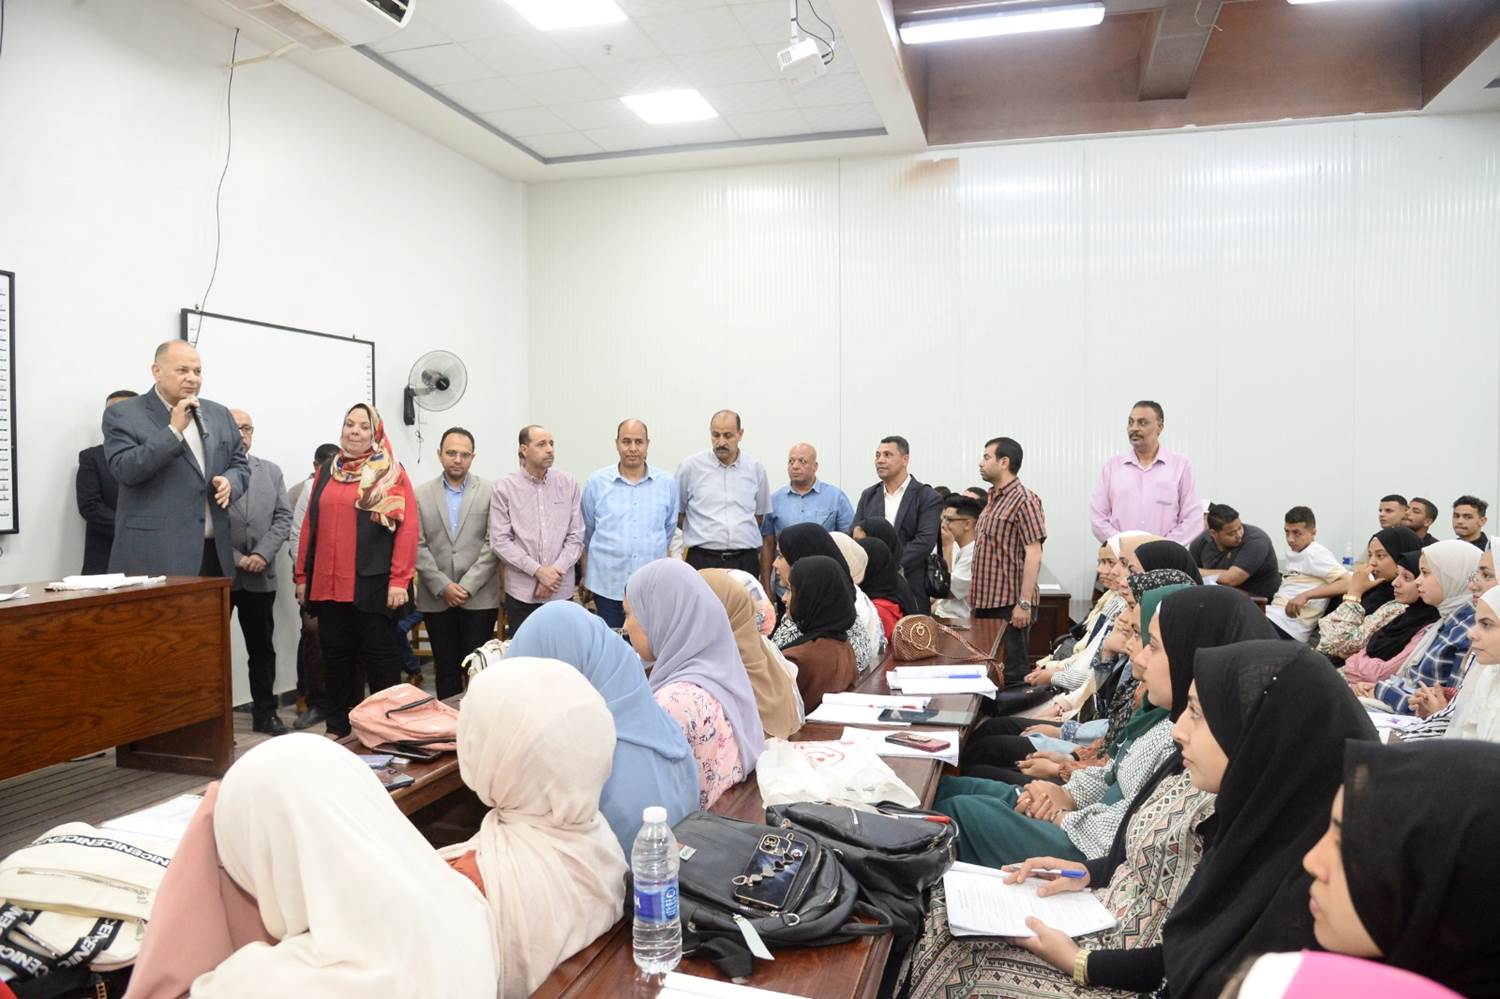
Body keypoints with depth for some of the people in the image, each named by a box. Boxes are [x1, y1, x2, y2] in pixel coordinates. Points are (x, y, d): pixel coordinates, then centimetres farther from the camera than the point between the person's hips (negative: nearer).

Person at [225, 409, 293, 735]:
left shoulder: (271, 471, 11)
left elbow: (283, 518, 5)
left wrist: (262, 554, -8)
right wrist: (234, 558, -12)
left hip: (260, 575, 4)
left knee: (263, 648, 11)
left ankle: (265, 713, 21)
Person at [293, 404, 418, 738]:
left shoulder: (391, 473, -1)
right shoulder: (328, 472, 14)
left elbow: (408, 527, -8)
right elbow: (310, 525, 16)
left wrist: (399, 580, -15)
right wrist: (301, 575, 12)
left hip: (371, 585, -5)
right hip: (327, 584, 5)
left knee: (379, 656, 3)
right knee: (335, 657, 12)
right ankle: (337, 728, 24)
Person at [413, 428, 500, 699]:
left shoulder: (490, 492, 1)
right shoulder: (421, 494, 7)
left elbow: (493, 544, -4)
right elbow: (418, 547, 1)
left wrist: (467, 586, -10)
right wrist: (443, 586, -8)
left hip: (479, 598, -2)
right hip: (436, 599, 2)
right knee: (446, 669, 10)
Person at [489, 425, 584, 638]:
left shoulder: (568, 484, 5)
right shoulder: (504, 487, -1)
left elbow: (576, 536, 4)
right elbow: (500, 541, -5)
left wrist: (556, 571, -9)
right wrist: (538, 570, -12)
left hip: (561, 590, 1)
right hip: (522, 591, -1)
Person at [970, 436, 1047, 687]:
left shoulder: (1024, 500, -11)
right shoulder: (993, 500, 15)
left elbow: (1033, 555, -16)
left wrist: (1024, 603, -21)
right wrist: (976, 600, 16)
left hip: (1010, 605, -9)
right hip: (987, 602, 9)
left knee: (1013, 674, -2)